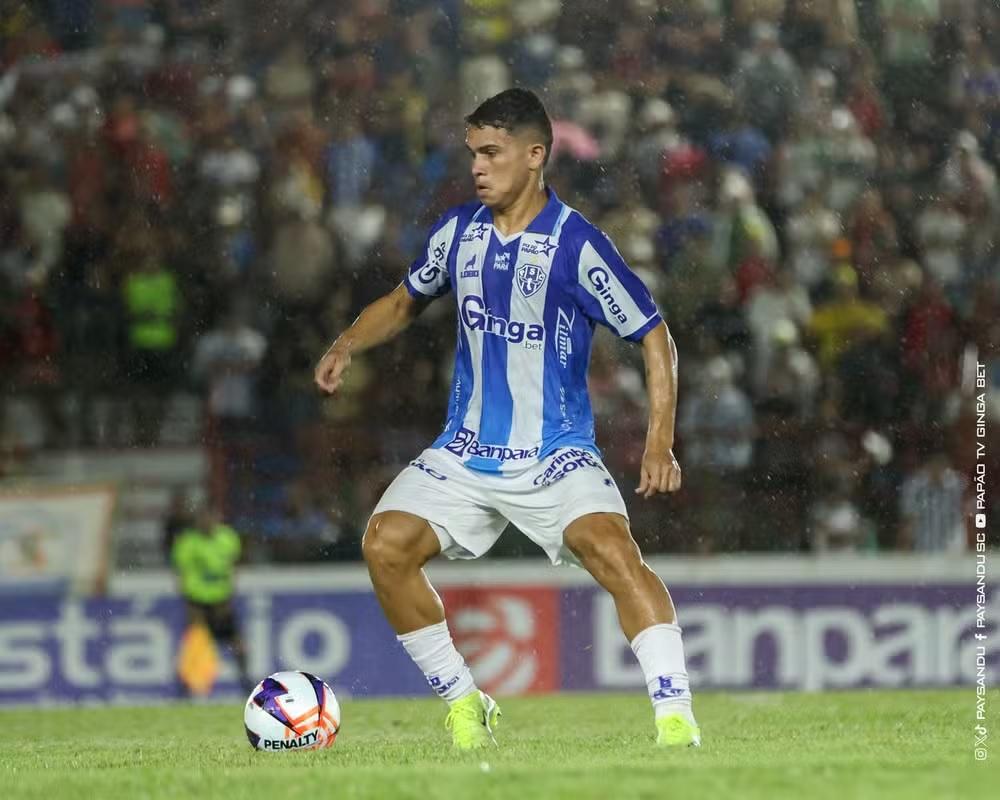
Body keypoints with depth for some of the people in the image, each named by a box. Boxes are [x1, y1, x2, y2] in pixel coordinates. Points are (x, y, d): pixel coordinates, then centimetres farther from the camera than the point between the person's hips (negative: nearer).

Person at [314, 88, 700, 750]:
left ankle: (676, 719, -30)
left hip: (556, 454, -5)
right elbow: (406, 301, 22)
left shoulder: (577, 244, -14)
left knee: (612, 548, -30)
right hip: (466, 452, 5)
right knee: (385, 545, -14)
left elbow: (654, 338, -10)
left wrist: (660, 442, -19)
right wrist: (348, 344, 3)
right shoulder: (460, 232, 3)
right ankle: (464, 705, 2)